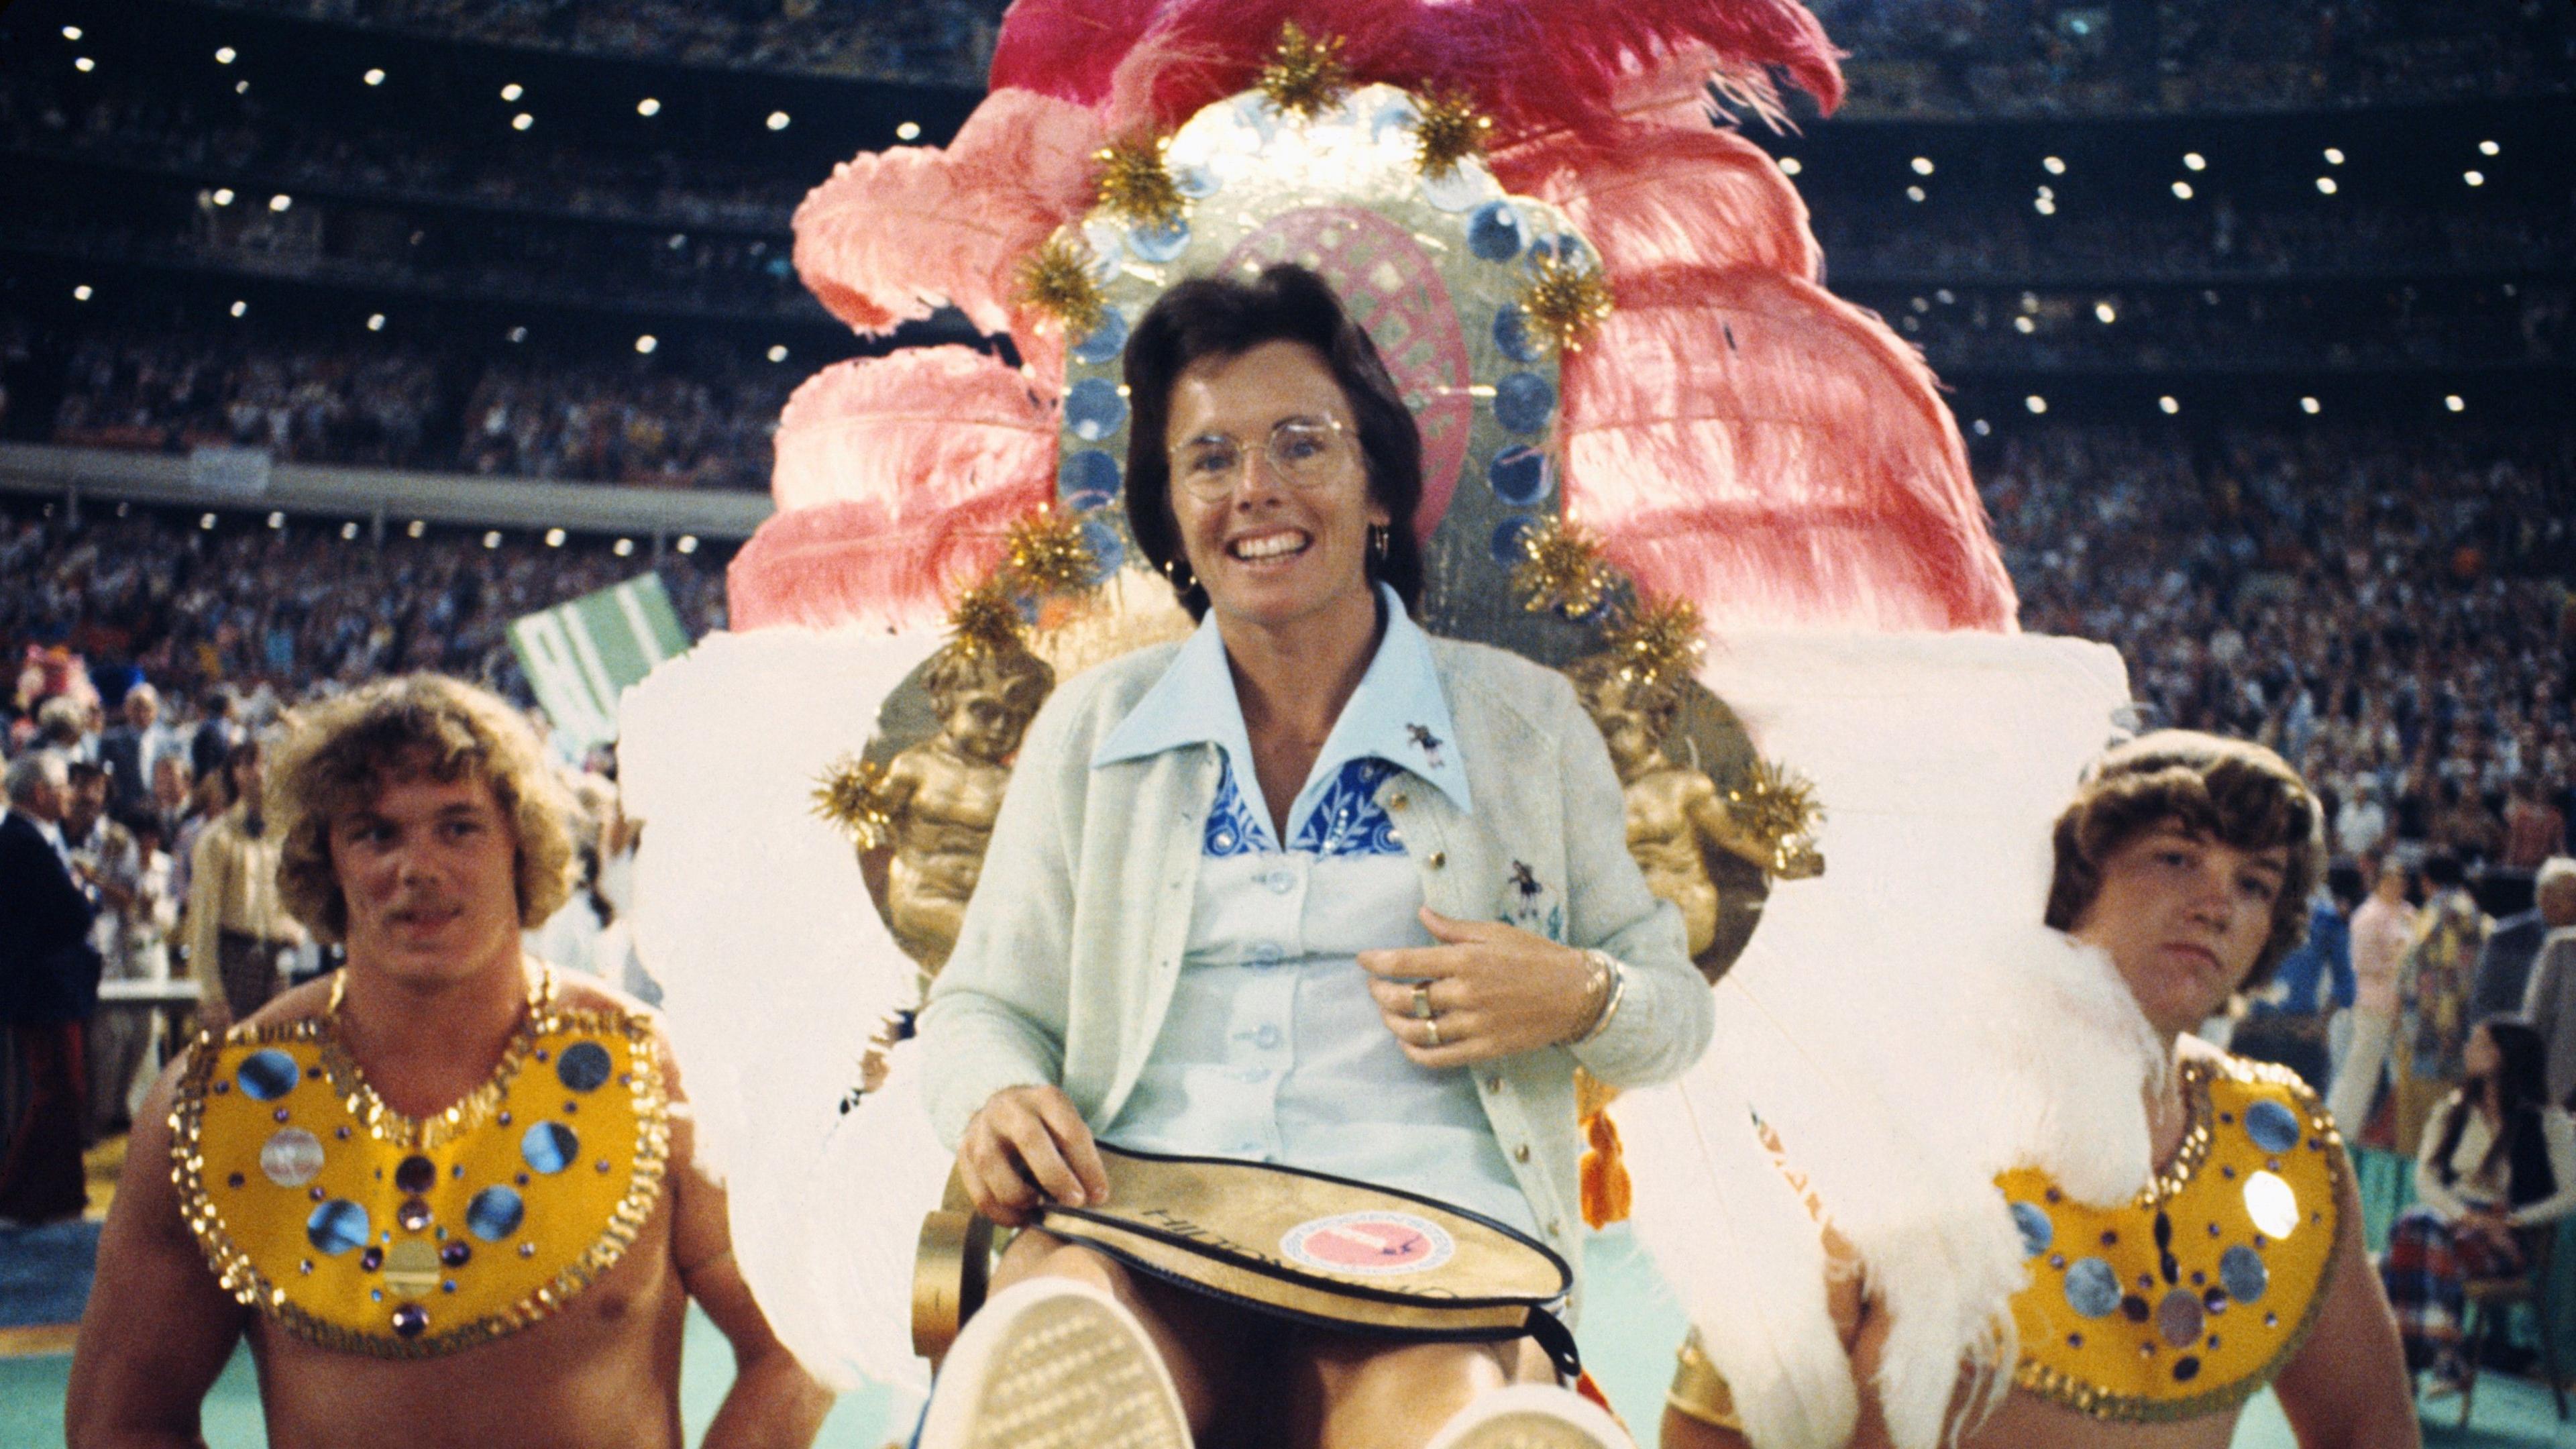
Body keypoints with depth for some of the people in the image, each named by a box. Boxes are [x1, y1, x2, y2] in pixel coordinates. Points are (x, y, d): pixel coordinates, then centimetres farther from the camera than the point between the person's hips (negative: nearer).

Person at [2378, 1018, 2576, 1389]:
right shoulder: (2454, 1109, 15)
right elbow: (2425, 1177, 6)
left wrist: (2510, 1221, -15)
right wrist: (2465, 1215, -13)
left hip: (2506, 1238, -4)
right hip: (2450, 1215, 4)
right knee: (2413, 1224, -33)